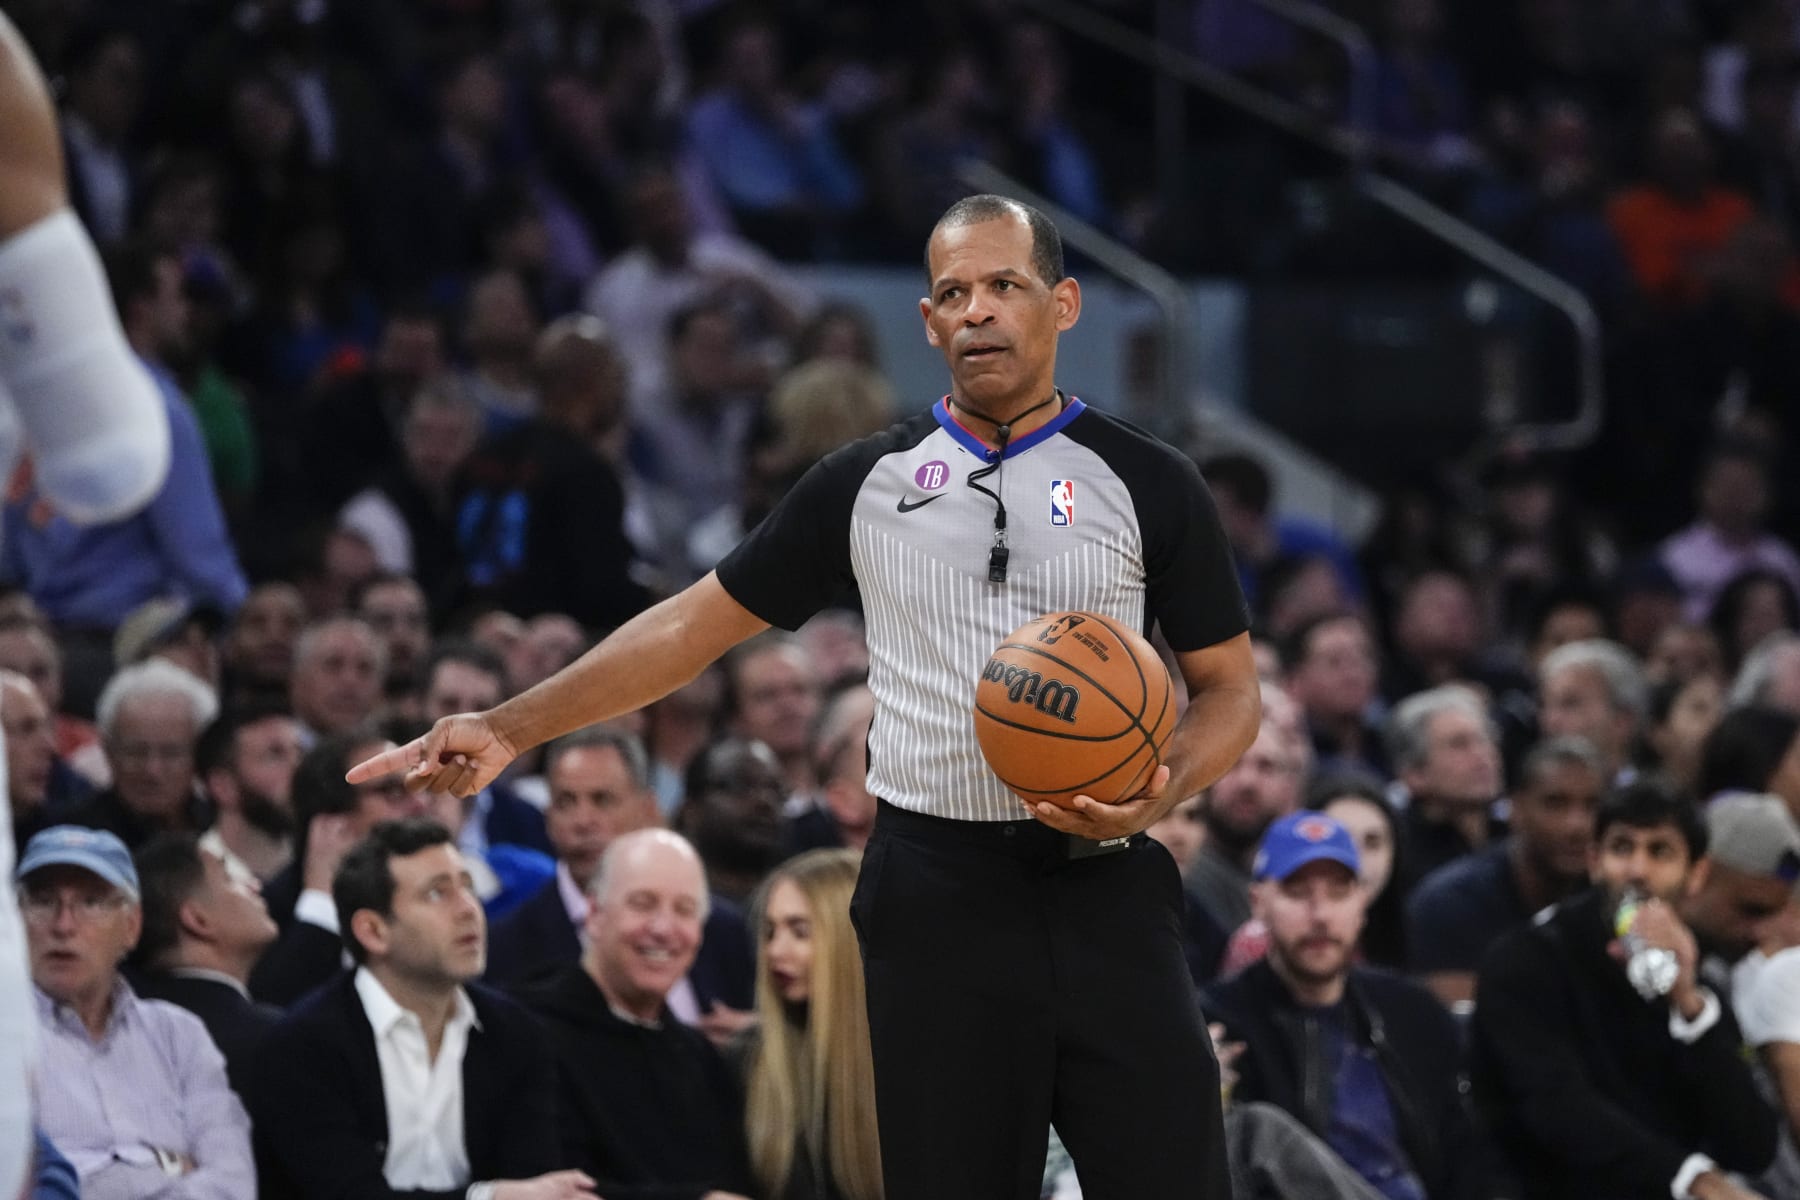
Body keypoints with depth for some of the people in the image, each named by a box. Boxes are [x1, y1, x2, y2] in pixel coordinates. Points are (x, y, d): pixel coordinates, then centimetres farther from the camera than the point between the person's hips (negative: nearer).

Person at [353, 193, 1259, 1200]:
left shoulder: (1149, 482, 3)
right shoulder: (866, 483, 8)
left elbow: (1229, 686, 6)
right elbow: (696, 625, 12)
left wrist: (1163, 789, -15)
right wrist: (512, 728, 6)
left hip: (1105, 890, -1)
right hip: (935, 906, 1)